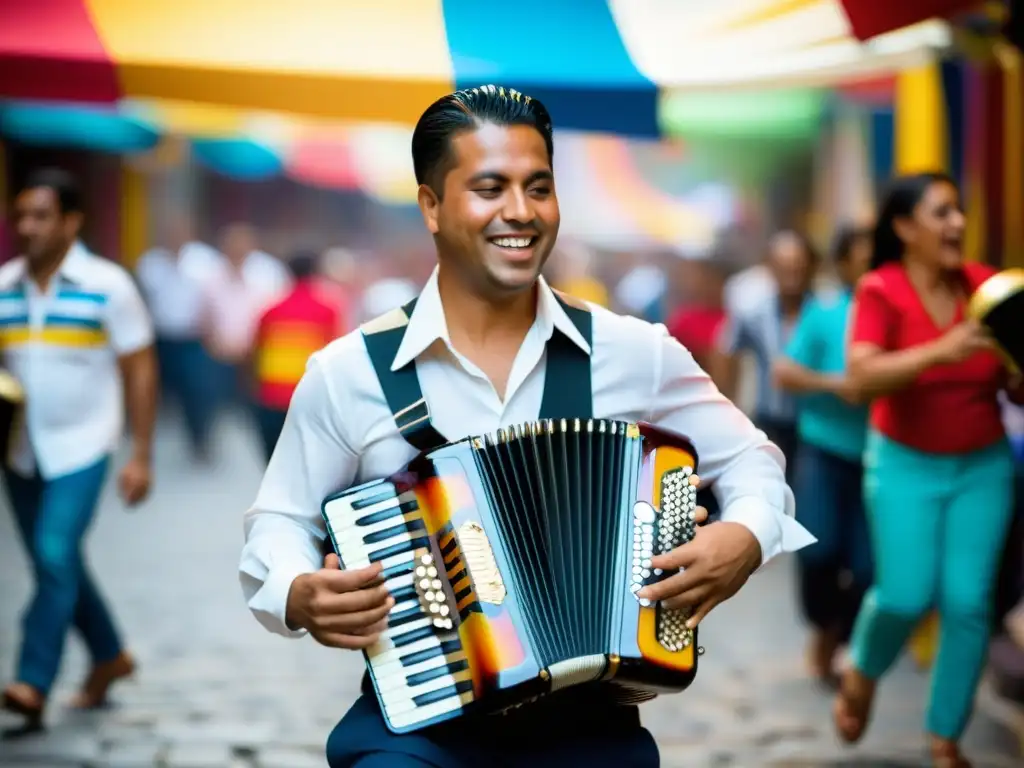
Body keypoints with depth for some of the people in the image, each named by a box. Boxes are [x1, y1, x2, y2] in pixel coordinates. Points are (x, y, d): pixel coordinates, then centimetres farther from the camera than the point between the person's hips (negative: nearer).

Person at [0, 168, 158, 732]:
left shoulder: (107, 286, -7)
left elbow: (139, 371, -4)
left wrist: (140, 455, -7)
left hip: (81, 447, -5)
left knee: (56, 556, -17)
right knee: (58, 565, 14)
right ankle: (109, 656, 34)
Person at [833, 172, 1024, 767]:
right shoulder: (880, 291, -13)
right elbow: (862, 377, -27)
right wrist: (940, 351, -38)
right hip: (906, 465, -2)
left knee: (969, 601, -4)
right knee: (906, 596, -10)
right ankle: (862, 677, 24)